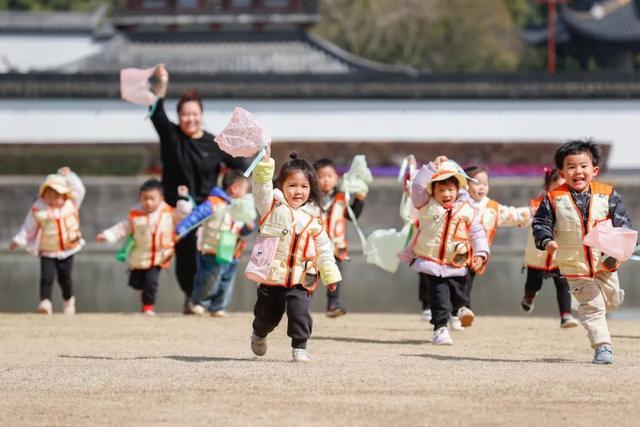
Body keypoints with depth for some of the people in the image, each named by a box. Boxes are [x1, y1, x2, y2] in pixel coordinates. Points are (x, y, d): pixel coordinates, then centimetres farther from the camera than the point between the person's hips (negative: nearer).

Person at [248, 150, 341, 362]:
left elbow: (324, 249, 9)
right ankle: (259, 335, 45)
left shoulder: (314, 218, 4)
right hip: (272, 274, 0)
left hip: (300, 278, 0)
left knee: (300, 312, -18)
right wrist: (264, 164, -30)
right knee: (268, 314, 14)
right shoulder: (273, 207, 0)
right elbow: (261, 188, -17)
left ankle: (299, 347, -5)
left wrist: (330, 274, 6)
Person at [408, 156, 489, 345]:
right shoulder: (427, 206, -5)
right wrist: (433, 167, -22)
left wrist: (481, 253, -6)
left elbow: (477, 233, 3)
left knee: (459, 295, 13)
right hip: (431, 262, -2)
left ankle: (459, 308, 47)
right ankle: (440, 327, -1)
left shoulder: (467, 211, -2)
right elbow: (417, 187, -19)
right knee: (439, 295, -8)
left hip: (456, 264, 2)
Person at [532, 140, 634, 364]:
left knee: (610, 302, 19)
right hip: (574, 266, -2)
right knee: (592, 307, -7)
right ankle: (602, 347, 1)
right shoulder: (554, 199, -10)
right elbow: (540, 223, -5)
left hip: (605, 264, 2)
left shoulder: (607, 195, -7)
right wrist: (547, 241, -25)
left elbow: (623, 224, -5)